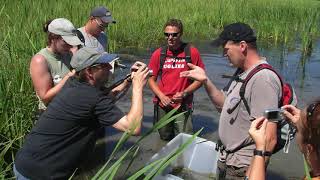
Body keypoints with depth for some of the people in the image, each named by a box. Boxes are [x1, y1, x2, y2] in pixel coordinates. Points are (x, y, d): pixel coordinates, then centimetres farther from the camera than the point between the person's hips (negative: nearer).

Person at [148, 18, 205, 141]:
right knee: (165, 137, 16)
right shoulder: (158, 54, -1)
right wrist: (161, 96, -11)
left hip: (183, 106, -2)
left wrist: (184, 93, -14)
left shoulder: (192, 52, -7)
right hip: (162, 105, 2)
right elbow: (151, 79, 5)